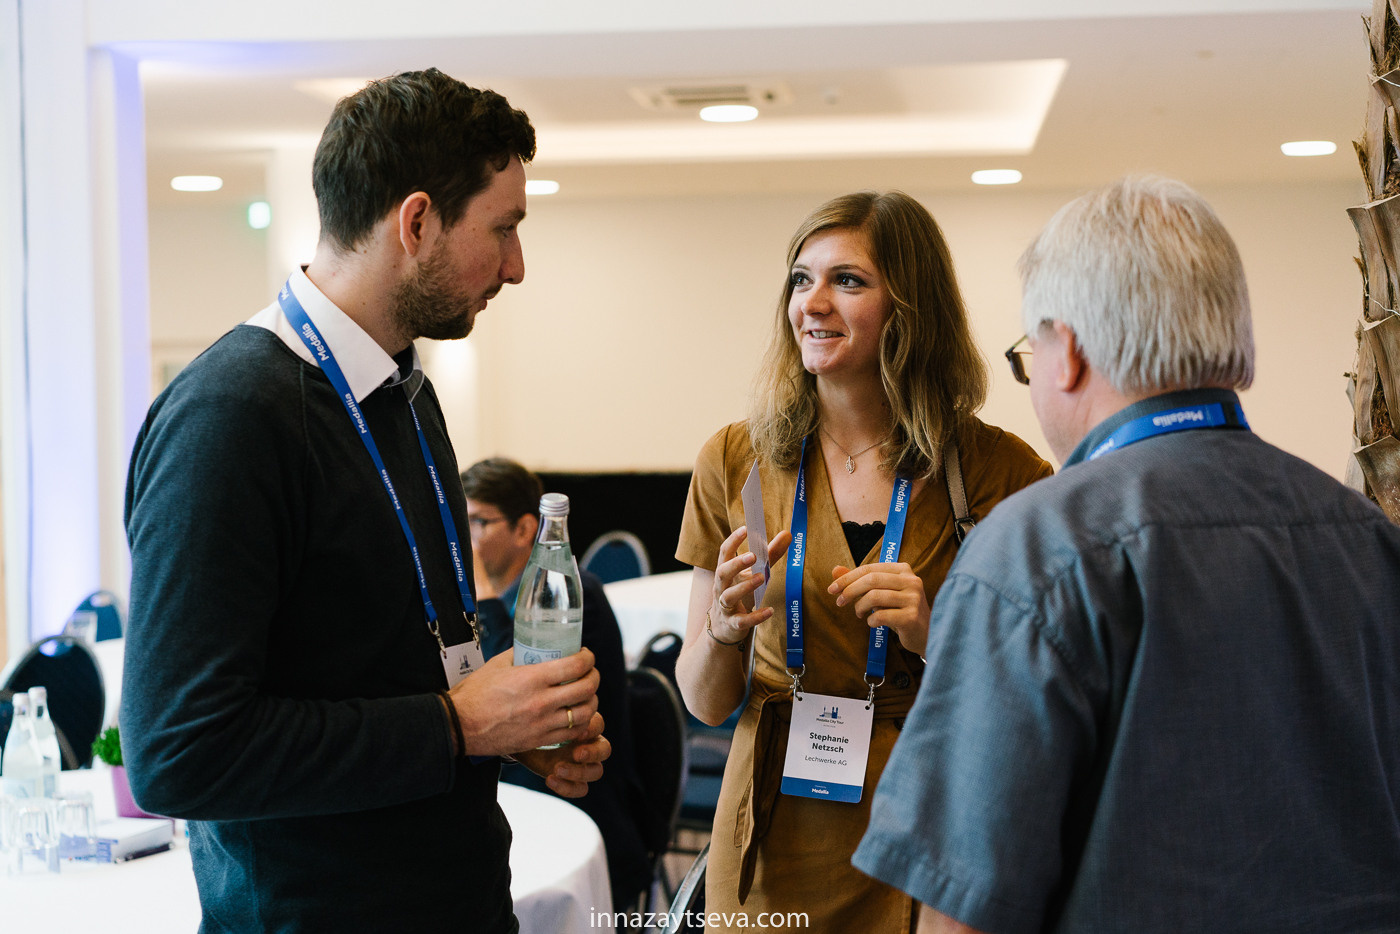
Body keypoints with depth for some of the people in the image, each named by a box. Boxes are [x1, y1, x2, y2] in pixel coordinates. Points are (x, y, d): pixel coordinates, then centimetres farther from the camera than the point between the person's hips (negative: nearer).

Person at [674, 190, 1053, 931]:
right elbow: (707, 704, 4)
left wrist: (934, 636, -20)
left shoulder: (998, 473, -7)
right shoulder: (736, 462, -1)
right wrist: (723, 630, -16)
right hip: (779, 849, 2)